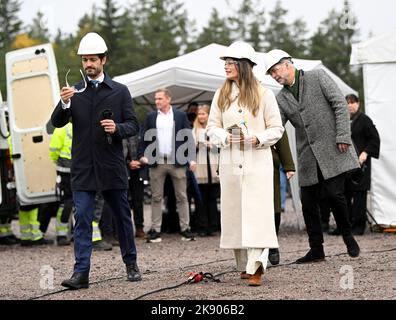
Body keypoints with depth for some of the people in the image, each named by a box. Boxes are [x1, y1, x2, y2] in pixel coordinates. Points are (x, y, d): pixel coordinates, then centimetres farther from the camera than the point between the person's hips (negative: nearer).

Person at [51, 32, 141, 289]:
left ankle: (131, 264, 27)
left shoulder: (119, 91, 4)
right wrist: (64, 104, -22)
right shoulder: (74, 91, 7)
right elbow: (57, 123, -2)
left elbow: (133, 126, 2)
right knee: (82, 218, -6)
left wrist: (117, 128, -19)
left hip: (112, 167, 0)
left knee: (123, 215, 11)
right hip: (83, 168, 0)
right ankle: (81, 273, -8)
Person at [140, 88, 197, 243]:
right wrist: (144, 155, -4)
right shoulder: (151, 117, 10)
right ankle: (155, 230, 5)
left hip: (177, 162, -1)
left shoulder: (180, 116, 5)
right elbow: (145, 138, 11)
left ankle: (185, 228, 6)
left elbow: (188, 137, 3)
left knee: (182, 197, 1)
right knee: (156, 197, 2)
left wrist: (191, 159, -6)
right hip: (156, 163, 1)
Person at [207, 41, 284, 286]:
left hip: (258, 161, -4)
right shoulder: (221, 95, 10)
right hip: (230, 162, 4)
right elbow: (212, 127, 11)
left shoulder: (264, 94, -1)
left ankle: (256, 266, -17)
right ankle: (244, 264, 13)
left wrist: (258, 138, -16)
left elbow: (277, 129, 2)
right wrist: (225, 136, -10)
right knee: (234, 211, 4)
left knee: (257, 212, -11)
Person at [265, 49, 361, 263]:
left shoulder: (317, 77, 0)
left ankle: (348, 235, 11)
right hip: (307, 156, 5)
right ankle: (316, 250, 10)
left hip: (331, 149, -5)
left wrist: (343, 135, -12)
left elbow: (340, 104, -4)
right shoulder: (281, 99, 11)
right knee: (308, 203, 2)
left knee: (334, 194, -12)